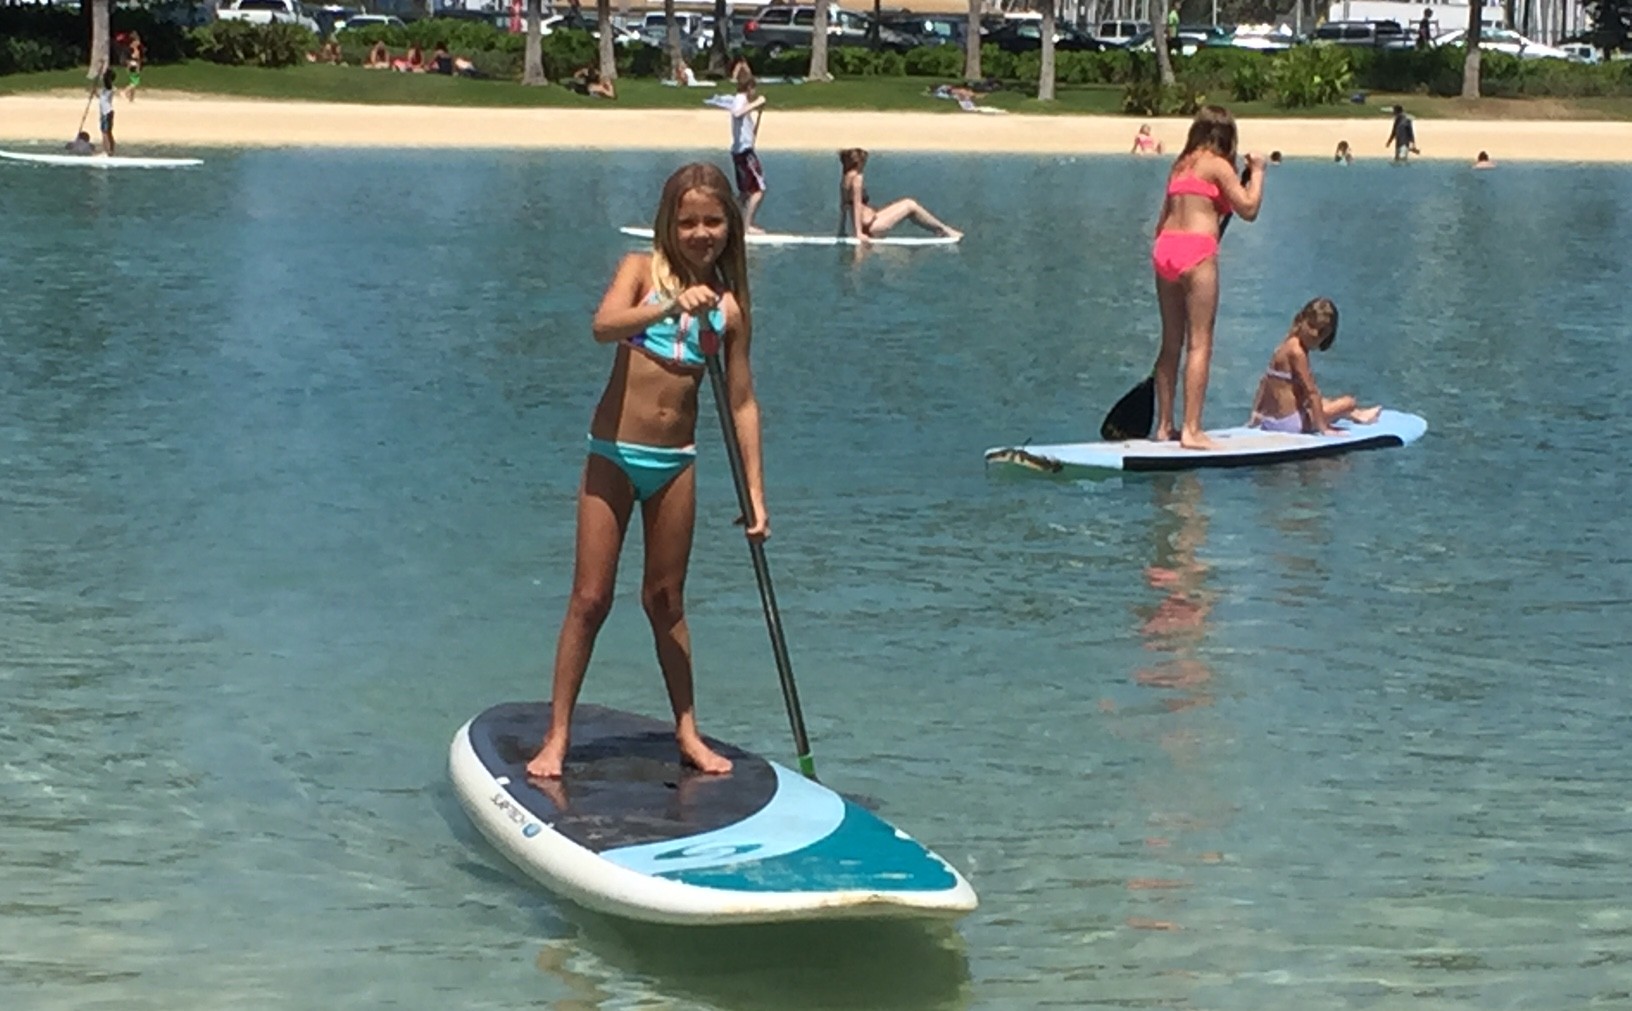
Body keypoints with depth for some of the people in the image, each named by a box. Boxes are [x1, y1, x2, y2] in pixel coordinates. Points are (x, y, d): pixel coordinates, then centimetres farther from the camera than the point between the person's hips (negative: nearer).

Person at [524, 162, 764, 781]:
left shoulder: (730, 306, 4)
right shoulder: (642, 270, -4)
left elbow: (742, 403, 6)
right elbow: (603, 325, -25)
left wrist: (755, 495, 3)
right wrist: (673, 305, -40)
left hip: (676, 462, 3)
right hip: (614, 454, -3)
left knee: (665, 598, 13)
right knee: (590, 598, -1)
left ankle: (687, 731, 23)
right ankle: (556, 737, 6)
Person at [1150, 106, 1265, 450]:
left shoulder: (1181, 164, 19)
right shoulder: (1217, 165, -1)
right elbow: (1248, 208, -3)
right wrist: (1257, 172, 9)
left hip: (1164, 249, 7)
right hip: (1196, 251, -7)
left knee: (1171, 343, 12)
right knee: (1199, 344, -5)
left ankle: (1164, 425, 15)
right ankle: (1192, 430, -10)